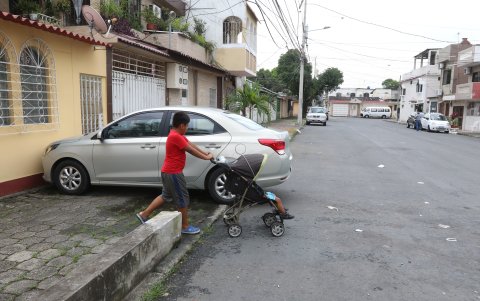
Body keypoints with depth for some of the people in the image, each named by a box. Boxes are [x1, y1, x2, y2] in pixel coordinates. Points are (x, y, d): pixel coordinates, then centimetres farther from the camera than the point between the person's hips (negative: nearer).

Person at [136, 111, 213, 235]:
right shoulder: (175, 136, -21)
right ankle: (185, 227, 13)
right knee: (183, 199, 1)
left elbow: (192, 145, 13)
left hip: (169, 172, 10)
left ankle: (144, 214, 26)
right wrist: (206, 157, -6)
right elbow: (191, 150, -17)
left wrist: (206, 154, 12)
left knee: (166, 196, 21)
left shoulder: (177, 135, 12)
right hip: (173, 173, -10)